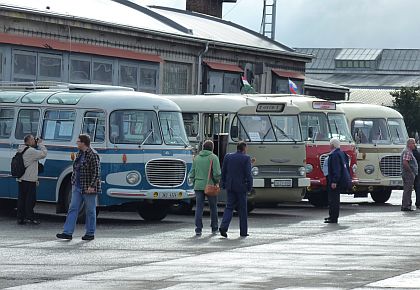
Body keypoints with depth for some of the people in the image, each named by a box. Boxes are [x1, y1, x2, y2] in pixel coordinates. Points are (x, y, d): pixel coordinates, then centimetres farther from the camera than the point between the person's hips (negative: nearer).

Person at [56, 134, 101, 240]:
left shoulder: (93, 155, -14)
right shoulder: (79, 154, 12)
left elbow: (97, 172, -17)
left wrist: (92, 186, -21)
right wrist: (73, 182, 15)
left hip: (88, 189, -8)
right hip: (77, 187, 8)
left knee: (90, 211, 3)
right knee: (73, 209, 1)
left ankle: (90, 233, 13)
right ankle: (68, 232, -1)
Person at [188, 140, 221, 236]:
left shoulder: (197, 158, 10)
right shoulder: (213, 158, -4)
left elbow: (192, 174, 11)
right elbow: (217, 173, -12)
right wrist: (217, 181, 3)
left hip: (198, 186, 3)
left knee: (199, 207, 1)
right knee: (213, 207, 12)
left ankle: (198, 229, -8)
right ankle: (214, 228, 20)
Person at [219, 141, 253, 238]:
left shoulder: (228, 157, 5)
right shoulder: (246, 158, -8)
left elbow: (223, 172, 7)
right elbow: (248, 174, -11)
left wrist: (223, 184, 13)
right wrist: (249, 186, -4)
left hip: (230, 186, 3)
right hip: (241, 187, -3)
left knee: (229, 207, 7)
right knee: (242, 209, 6)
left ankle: (223, 227, -14)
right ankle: (243, 231, 11)